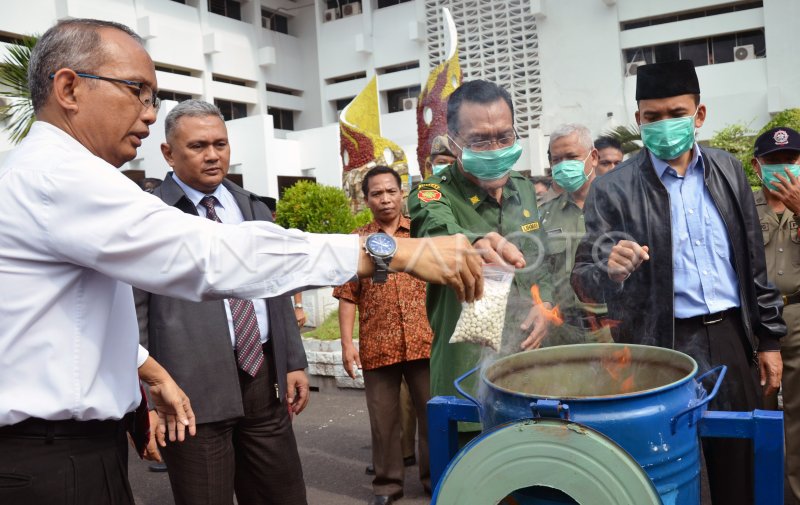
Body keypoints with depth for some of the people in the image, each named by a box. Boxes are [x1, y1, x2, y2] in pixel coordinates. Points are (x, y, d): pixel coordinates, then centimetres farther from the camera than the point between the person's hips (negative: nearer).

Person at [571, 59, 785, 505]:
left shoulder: (729, 171, 6)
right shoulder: (614, 189, -7)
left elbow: (755, 262, 12)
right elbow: (584, 281, -7)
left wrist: (769, 337, 11)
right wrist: (610, 270, -29)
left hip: (730, 338, 4)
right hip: (660, 348, -3)